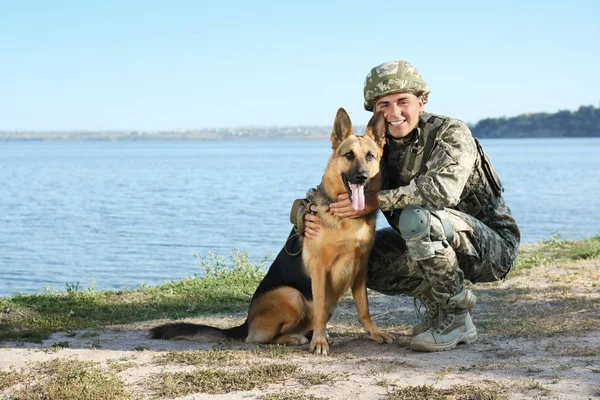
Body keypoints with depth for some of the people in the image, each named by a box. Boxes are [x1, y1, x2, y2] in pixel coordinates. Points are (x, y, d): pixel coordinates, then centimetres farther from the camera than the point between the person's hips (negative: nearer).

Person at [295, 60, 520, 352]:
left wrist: (376, 200, -32)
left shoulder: (450, 133, -18)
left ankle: (457, 318, -16)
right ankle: (436, 303, 11)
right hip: (437, 243, 7)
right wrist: (306, 216, -20)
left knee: (416, 217, -34)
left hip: (493, 245, -7)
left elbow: (444, 188, -38)